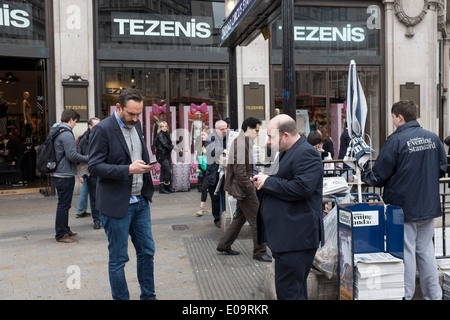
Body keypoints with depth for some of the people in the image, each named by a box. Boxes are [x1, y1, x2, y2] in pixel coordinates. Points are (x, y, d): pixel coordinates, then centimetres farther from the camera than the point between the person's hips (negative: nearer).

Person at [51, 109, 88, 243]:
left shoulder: (54, 132, 14)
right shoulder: (66, 134, -17)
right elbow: (72, 155, -23)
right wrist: (87, 158, -11)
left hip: (57, 174, 10)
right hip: (65, 175, -10)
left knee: (64, 203, 19)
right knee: (64, 205, -3)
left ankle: (65, 230, 29)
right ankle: (61, 235, 4)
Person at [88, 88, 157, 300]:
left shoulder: (136, 125, 9)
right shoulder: (102, 129, -13)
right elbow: (94, 167, -18)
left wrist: (146, 166, 5)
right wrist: (128, 169, -26)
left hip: (140, 201, 7)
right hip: (117, 204, -7)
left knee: (147, 251, 15)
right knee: (118, 259, 5)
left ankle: (148, 296, 31)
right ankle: (120, 298, 21)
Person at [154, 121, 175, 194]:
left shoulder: (167, 134, 17)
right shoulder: (160, 135, -7)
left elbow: (170, 144, 16)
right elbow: (164, 144, -14)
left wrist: (171, 147, -2)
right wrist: (171, 148, -5)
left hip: (166, 155, 8)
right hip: (162, 155, -8)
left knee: (163, 171, 8)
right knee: (168, 171, -11)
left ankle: (162, 188, 10)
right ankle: (167, 187, -2)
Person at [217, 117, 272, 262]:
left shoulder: (242, 141, 15)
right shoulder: (241, 144, -19)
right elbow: (239, 170, -24)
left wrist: (250, 184, 18)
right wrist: (249, 189, -20)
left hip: (242, 186, 11)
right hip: (243, 186, -11)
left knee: (240, 217, 18)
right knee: (257, 219, -3)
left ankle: (224, 245, 27)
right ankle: (259, 251, 7)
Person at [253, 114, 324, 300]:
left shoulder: (306, 154, -14)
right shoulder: (286, 153, 19)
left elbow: (302, 187, -27)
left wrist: (268, 182, -17)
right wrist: (263, 181, 9)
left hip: (296, 238, -11)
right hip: (286, 237, 11)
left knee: (288, 291, -7)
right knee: (295, 289, 19)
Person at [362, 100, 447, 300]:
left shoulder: (396, 140, -16)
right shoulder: (433, 138, 3)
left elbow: (379, 175, -13)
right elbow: (442, 168, 13)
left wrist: (364, 177, 7)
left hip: (404, 206, -6)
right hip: (429, 206, 6)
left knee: (406, 252, 4)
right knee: (426, 249, 15)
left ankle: (405, 295, 13)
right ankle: (434, 295, 21)